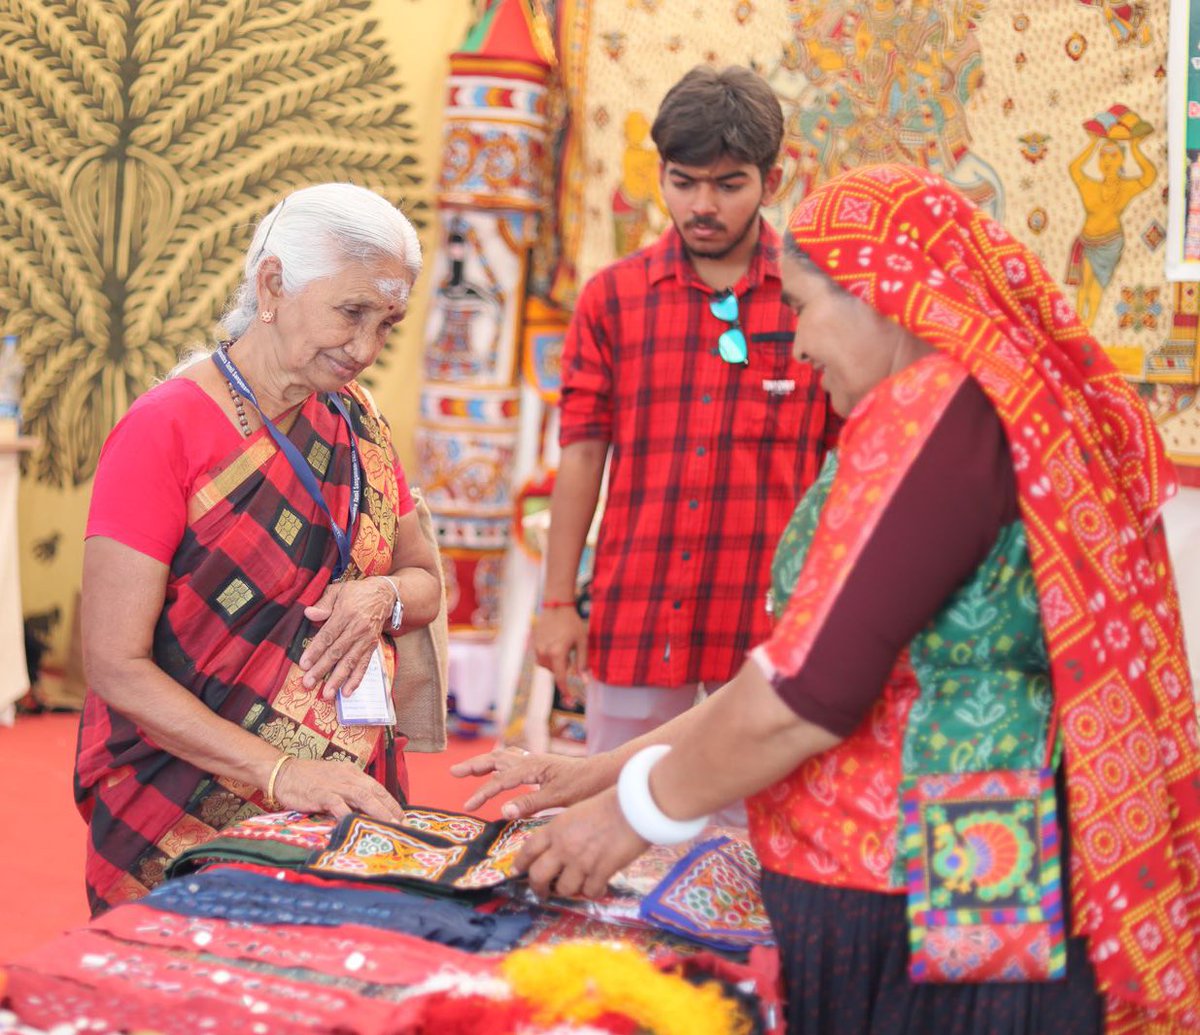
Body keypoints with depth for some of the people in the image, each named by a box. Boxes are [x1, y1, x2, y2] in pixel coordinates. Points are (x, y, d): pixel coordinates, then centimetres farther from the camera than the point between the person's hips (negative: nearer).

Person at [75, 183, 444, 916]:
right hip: (186, 824, -5)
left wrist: (385, 596, -8)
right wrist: (280, 773, -24)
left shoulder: (357, 422, 7)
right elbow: (116, 664, -16)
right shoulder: (167, 429, -13)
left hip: (347, 804, 6)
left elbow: (429, 581, 16)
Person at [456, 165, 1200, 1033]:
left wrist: (639, 808, -4)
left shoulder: (938, 409, -15)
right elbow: (806, 663, 16)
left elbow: (812, 689, -19)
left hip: (926, 925, -9)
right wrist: (609, 769, 14)